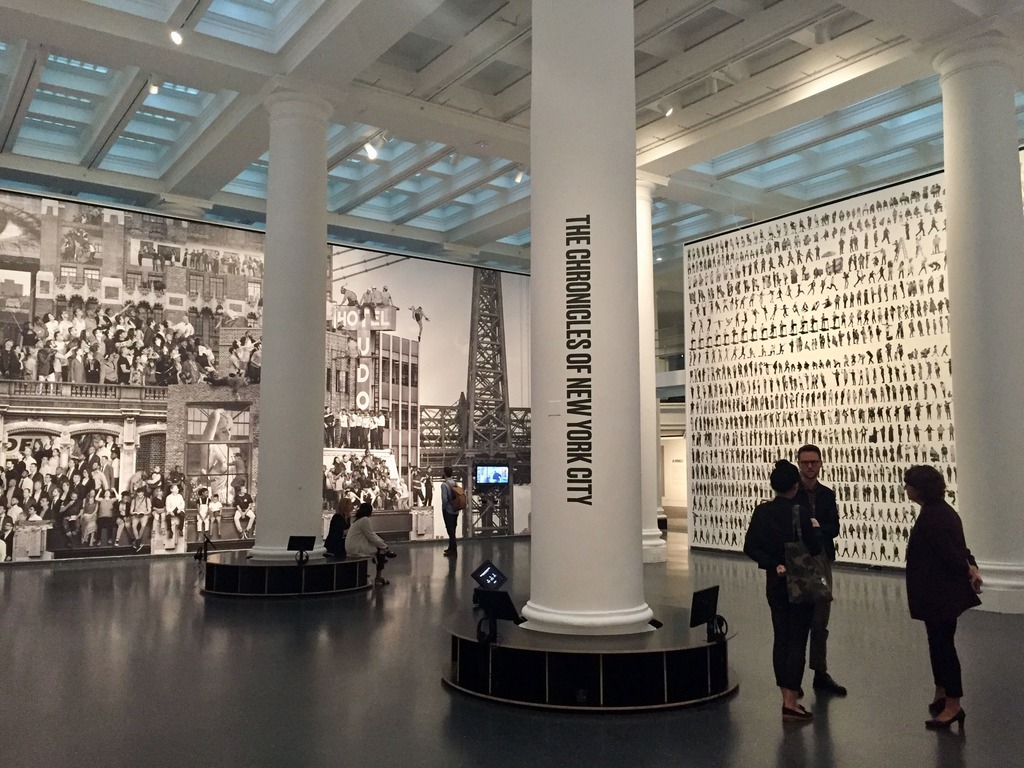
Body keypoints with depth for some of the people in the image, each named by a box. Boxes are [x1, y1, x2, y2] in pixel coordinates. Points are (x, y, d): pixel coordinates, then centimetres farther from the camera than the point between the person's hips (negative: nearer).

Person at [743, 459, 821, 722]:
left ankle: (786, 697, 20)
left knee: (781, 638, 13)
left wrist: (773, 565, -5)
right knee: (797, 641, 1)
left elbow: (750, 548, -3)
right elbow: (813, 548, -13)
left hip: (775, 584, 5)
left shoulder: (761, 512, -1)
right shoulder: (799, 513, -16)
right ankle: (791, 703, 1)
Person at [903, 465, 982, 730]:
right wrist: (972, 567, 0)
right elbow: (956, 548, 13)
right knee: (940, 642, 19)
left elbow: (949, 551, -23)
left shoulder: (931, 516, -21)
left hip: (939, 593, -10)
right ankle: (942, 696, 31)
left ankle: (953, 705, 3)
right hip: (941, 591, 10)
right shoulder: (941, 510, 12)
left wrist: (968, 572, -7)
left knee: (942, 643, -3)